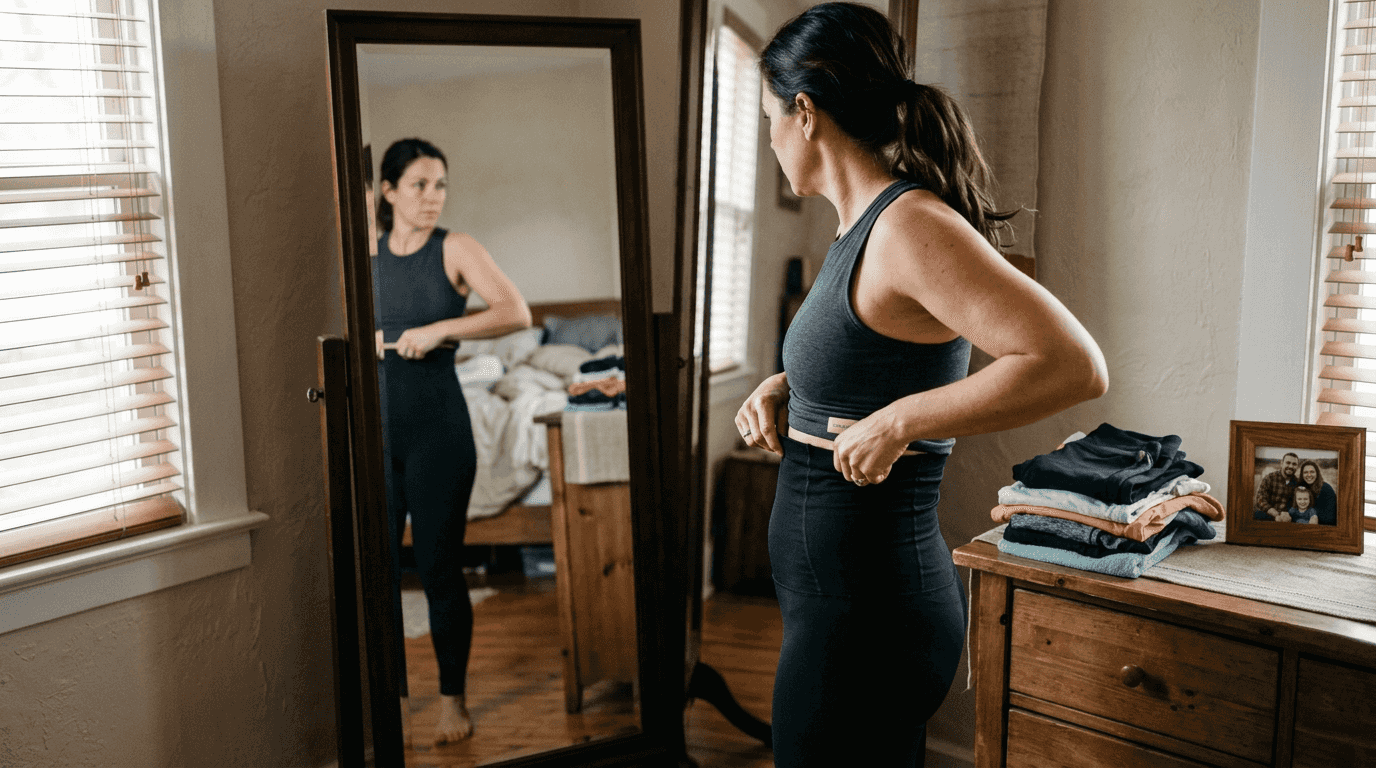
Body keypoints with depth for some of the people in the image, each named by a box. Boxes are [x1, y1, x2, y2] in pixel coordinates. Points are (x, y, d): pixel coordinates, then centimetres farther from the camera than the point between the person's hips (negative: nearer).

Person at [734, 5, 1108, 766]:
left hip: (865, 611, -9)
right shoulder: (863, 225, 9)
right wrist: (782, 387, 10)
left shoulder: (911, 225, -20)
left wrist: (900, 421, -26)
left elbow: (1075, 364, -27)